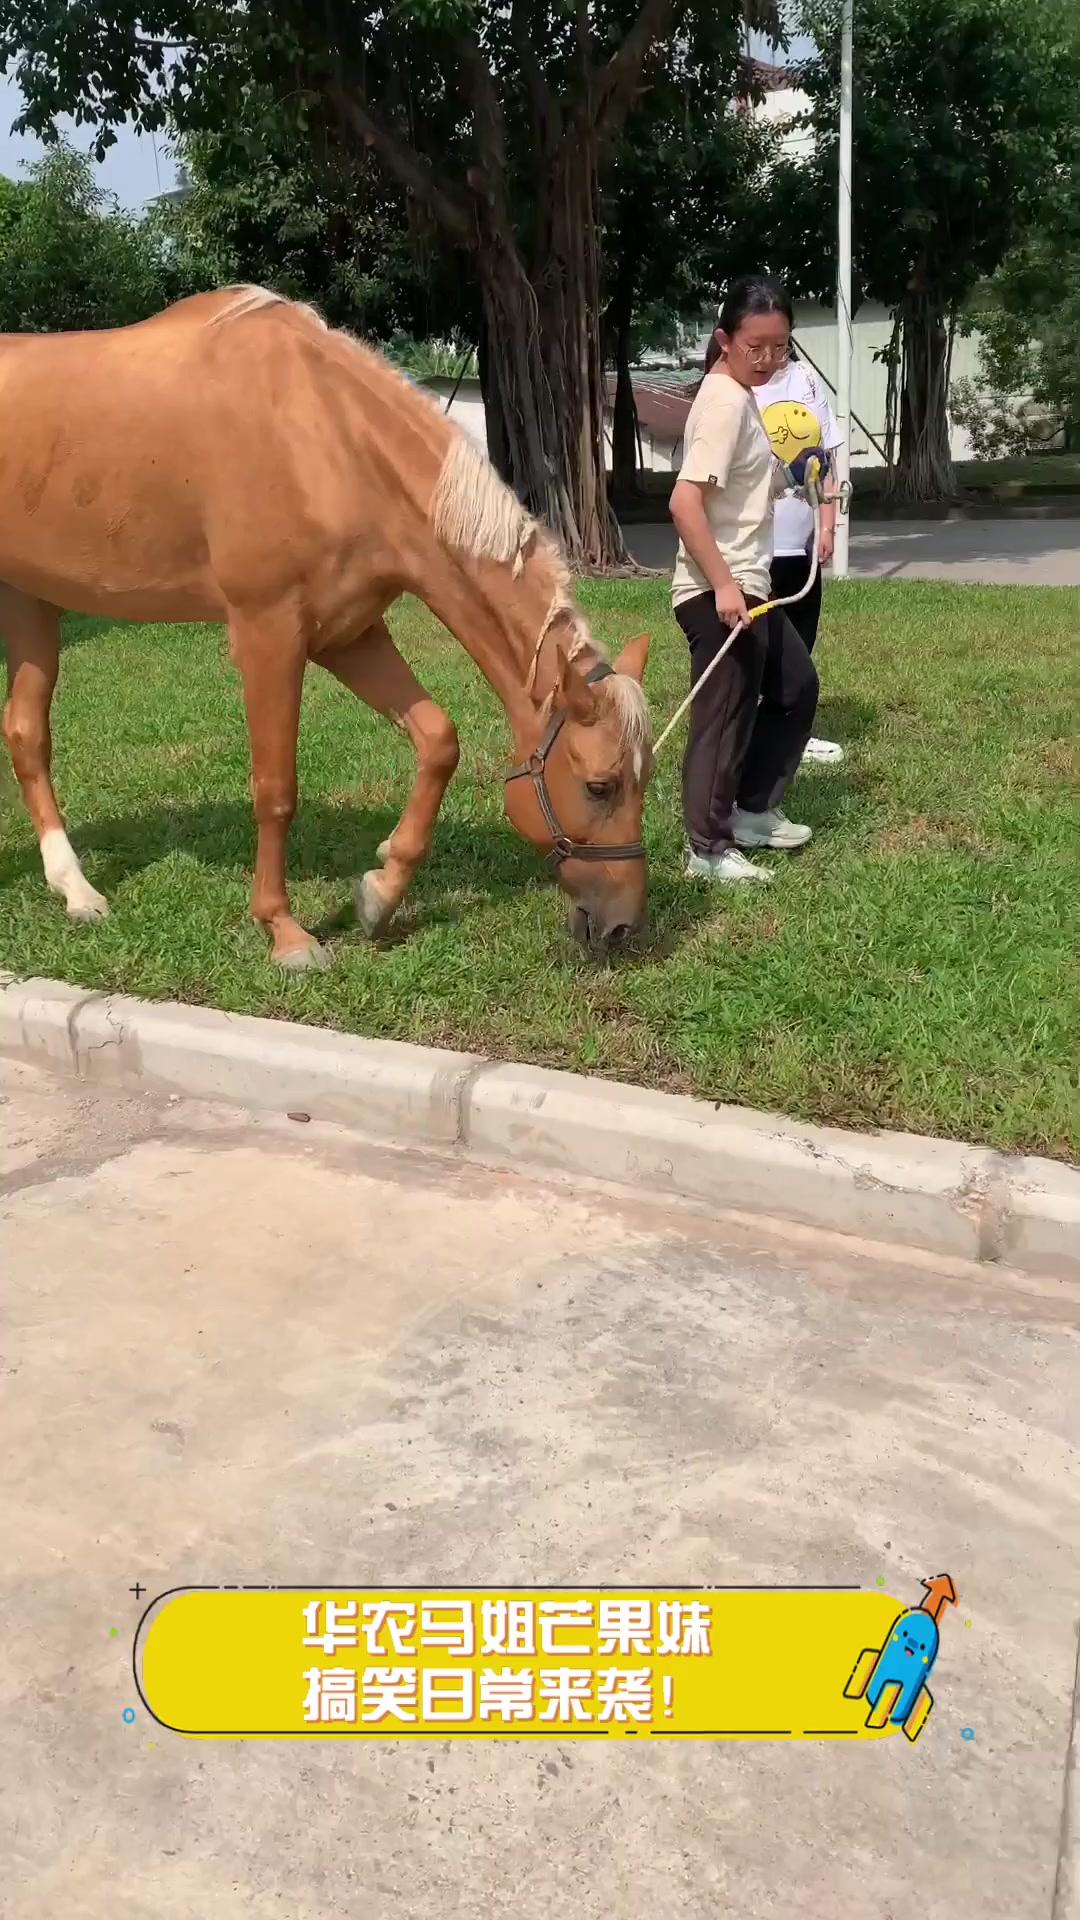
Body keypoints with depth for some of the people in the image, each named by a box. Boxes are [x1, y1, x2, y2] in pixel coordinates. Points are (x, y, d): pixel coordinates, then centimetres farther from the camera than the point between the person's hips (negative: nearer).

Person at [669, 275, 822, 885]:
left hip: (747, 585, 11)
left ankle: (753, 811, 30)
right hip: (719, 593, -11)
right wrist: (723, 585, -28)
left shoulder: (740, 395, 14)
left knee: (798, 686, 21)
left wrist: (790, 473, 7)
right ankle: (710, 850, 9)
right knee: (727, 716, -3)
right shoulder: (725, 401, -16)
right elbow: (685, 502, -26)